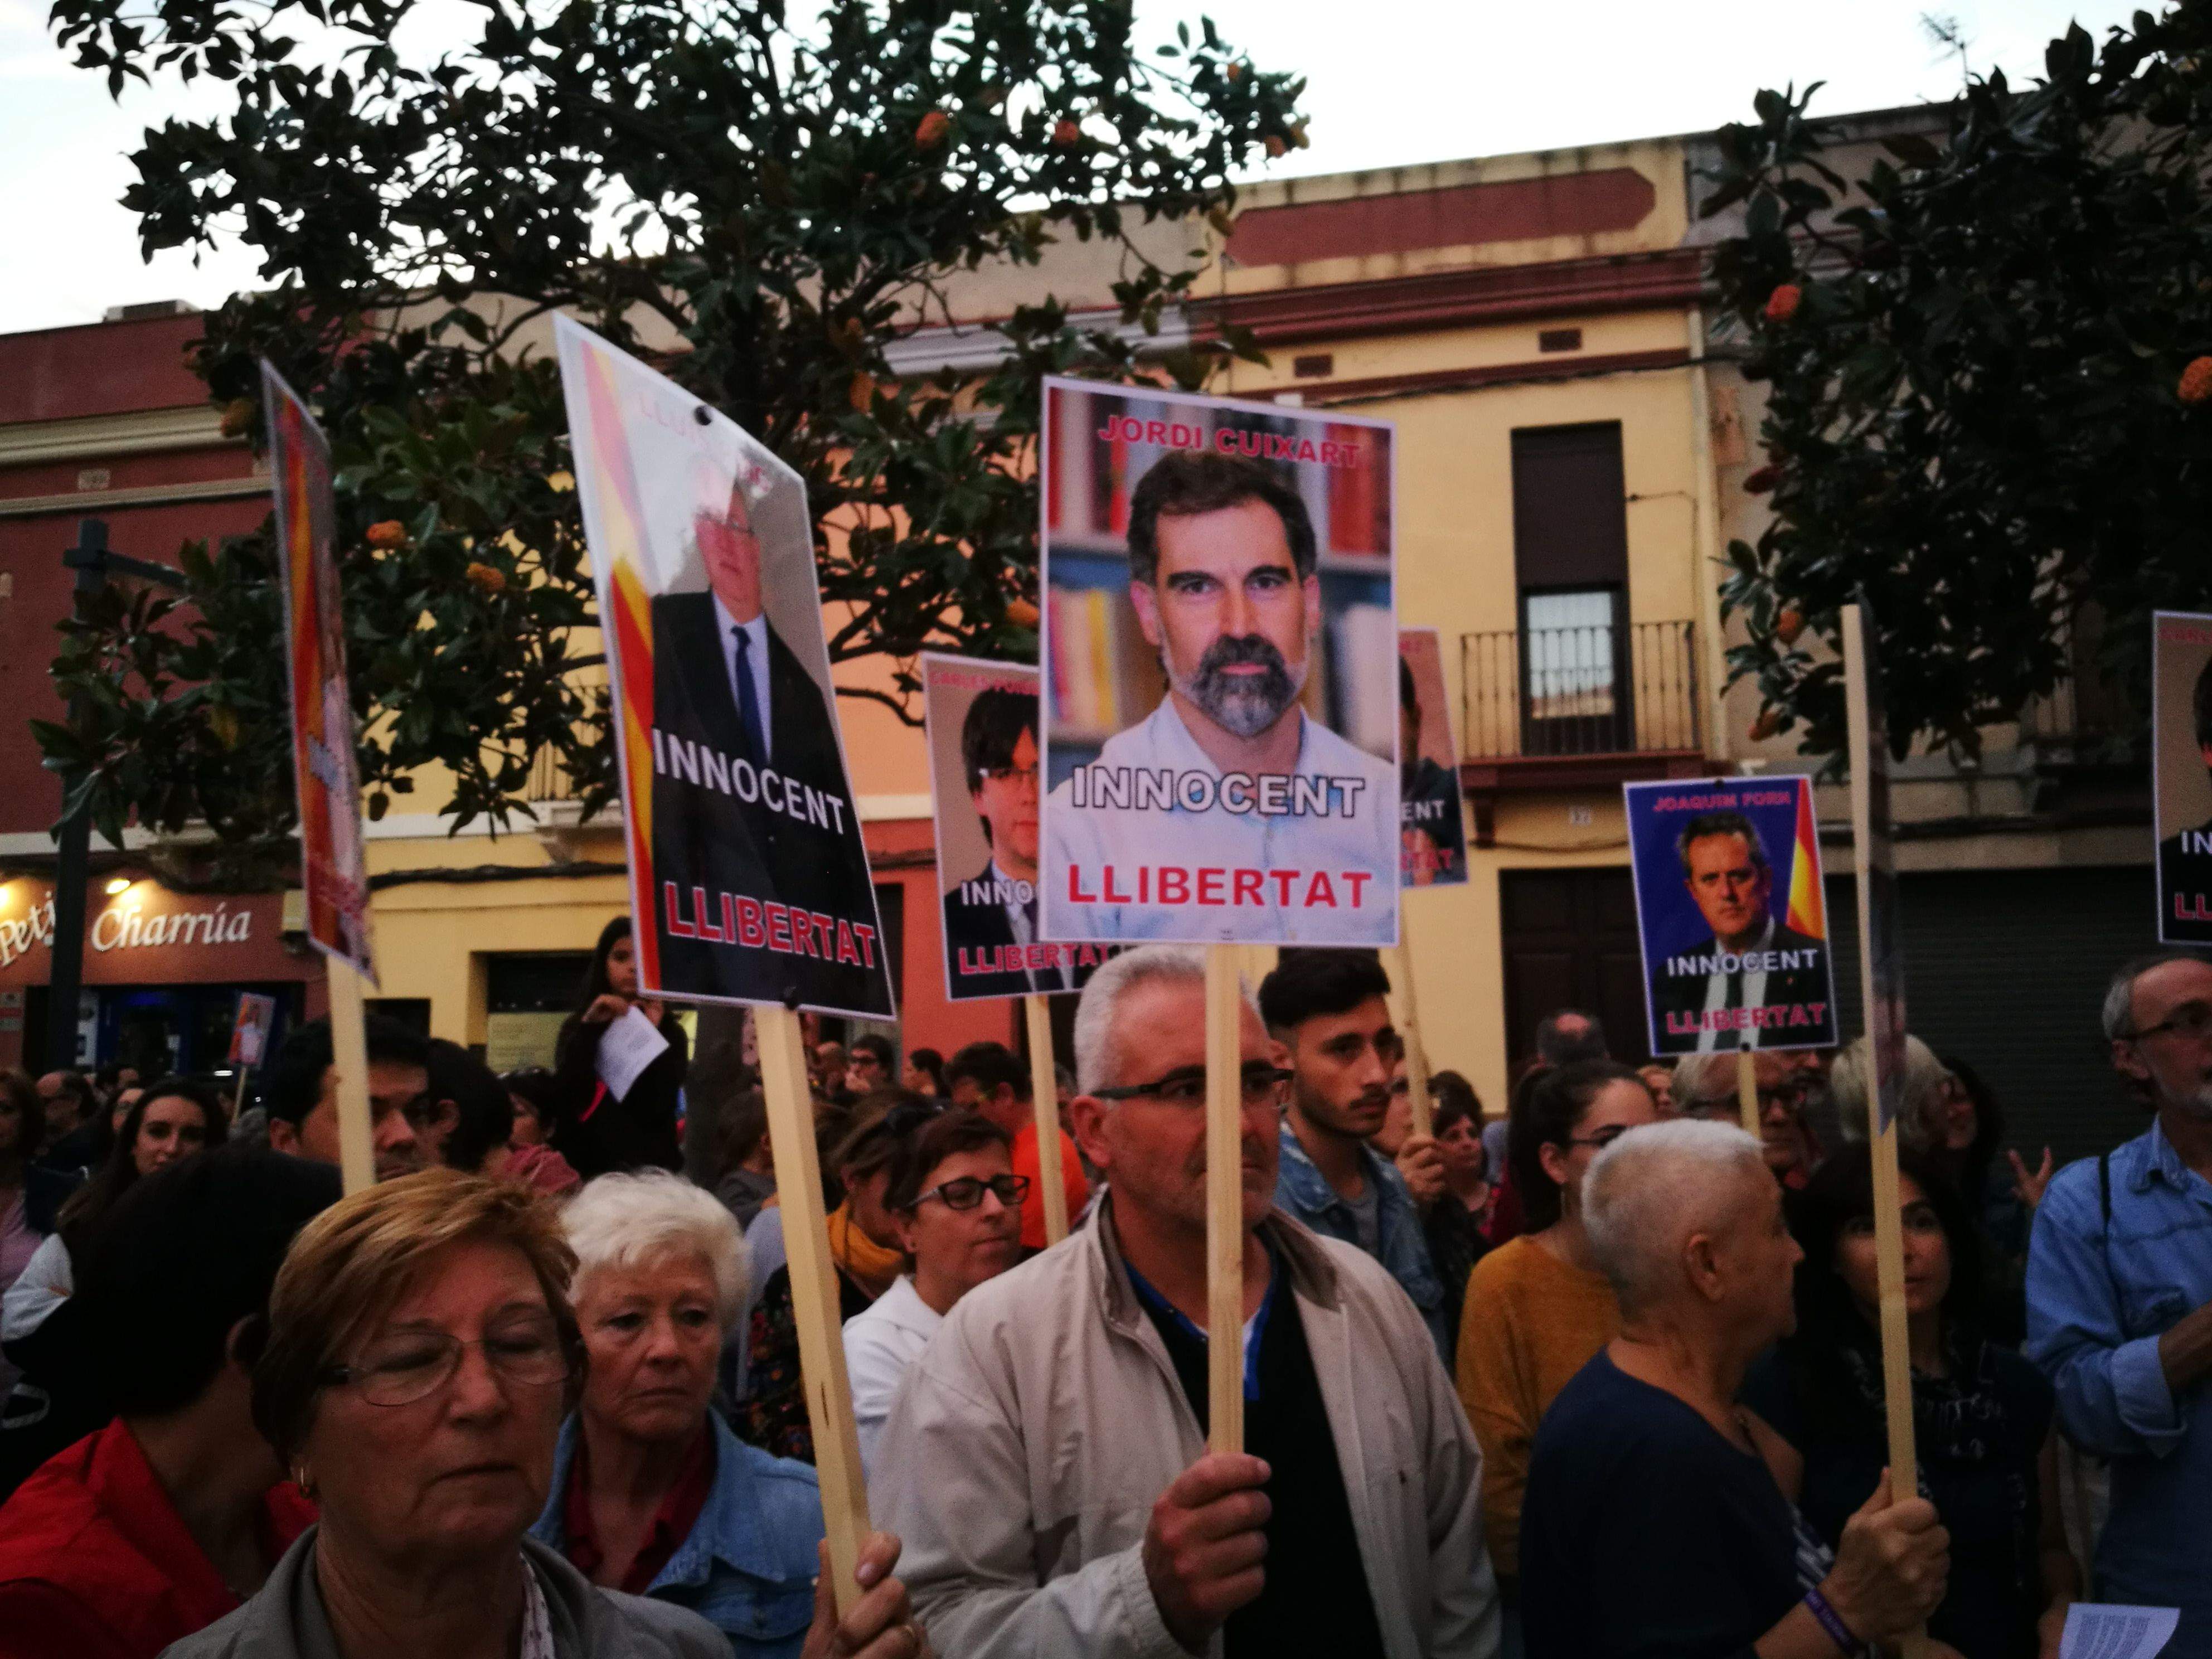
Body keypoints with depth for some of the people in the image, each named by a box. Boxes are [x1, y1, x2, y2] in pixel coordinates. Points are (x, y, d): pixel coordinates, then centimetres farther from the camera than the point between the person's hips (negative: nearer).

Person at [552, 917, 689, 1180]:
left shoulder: (670, 1034, 5)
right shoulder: (578, 1028, 8)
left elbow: (656, 1110, -9)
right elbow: (562, 1099, -8)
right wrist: (589, 1029, -12)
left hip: (649, 1169, 0)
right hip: (584, 1167, 1)